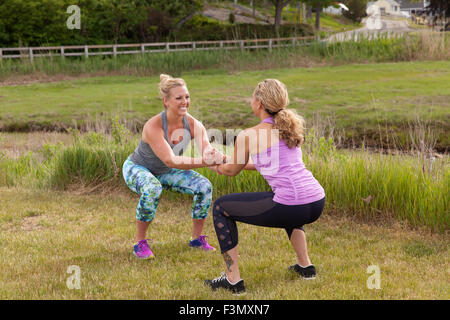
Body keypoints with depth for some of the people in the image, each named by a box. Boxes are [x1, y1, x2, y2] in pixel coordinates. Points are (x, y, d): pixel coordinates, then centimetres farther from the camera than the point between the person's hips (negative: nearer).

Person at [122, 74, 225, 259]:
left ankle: (197, 238, 6)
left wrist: (216, 158, -60)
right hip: (137, 168, -5)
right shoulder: (153, 126, -36)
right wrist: (204, 162, -58)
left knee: (205, 187, -13)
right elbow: (170, 161, -45)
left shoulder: (193, 124, -21)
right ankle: (140, 243, -20)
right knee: (152, 189, -38)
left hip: (165, 172, 5)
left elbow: (208, 151, -34)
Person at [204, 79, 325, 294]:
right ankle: (305, 266, 37)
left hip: (290, 208, -7)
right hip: (317, 203, 7)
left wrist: (220, 167, 41)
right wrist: (246, 164, 46)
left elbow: (232, 170, 18)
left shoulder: (248, 136, 1)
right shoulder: (292, 127, 18)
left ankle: (233, 279, 9)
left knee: (221, 207, 11)